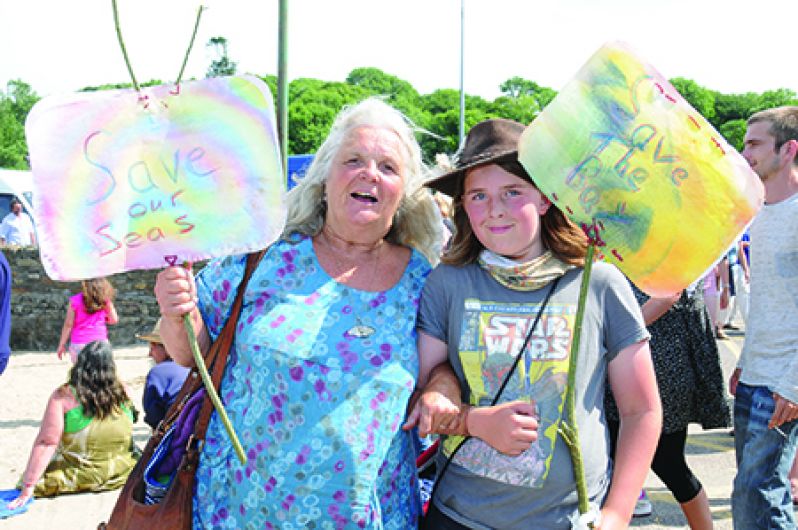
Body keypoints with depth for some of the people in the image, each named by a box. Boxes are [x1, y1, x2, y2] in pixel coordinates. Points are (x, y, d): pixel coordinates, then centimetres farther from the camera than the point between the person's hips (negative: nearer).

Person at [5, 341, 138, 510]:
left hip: (80, 477, -2)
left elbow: (46, 443, -16)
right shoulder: (121, 392, -5)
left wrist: (28, 487, -14)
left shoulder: (64, 396, -14)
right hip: (121, 474, 2)